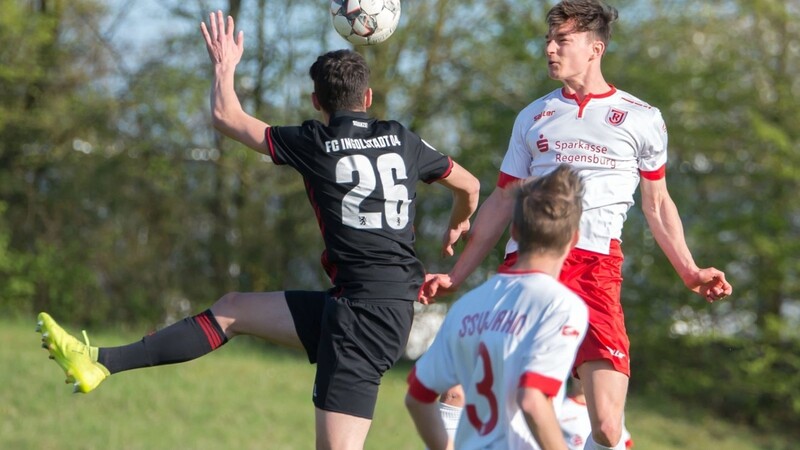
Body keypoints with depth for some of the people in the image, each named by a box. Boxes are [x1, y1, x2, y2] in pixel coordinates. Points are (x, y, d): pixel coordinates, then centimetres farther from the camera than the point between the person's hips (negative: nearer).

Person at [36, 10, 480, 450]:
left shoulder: (314, 145, -4)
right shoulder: (402, 141, 9)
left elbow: (225, 116, 6)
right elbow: (470, 186, 23)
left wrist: (224, 65, 24)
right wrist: (457, 227, 45)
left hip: (362, 311, -7)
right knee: (231, 309, 14)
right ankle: (102, 362, 13)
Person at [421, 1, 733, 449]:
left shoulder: (642, 119, 11)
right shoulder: (533, 117, 19)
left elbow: (657, 204, 19)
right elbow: (501, 204, 22)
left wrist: (690, 272, 9)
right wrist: (456, 275, 18)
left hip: (596, 269, -3)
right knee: (454, 396, -10)